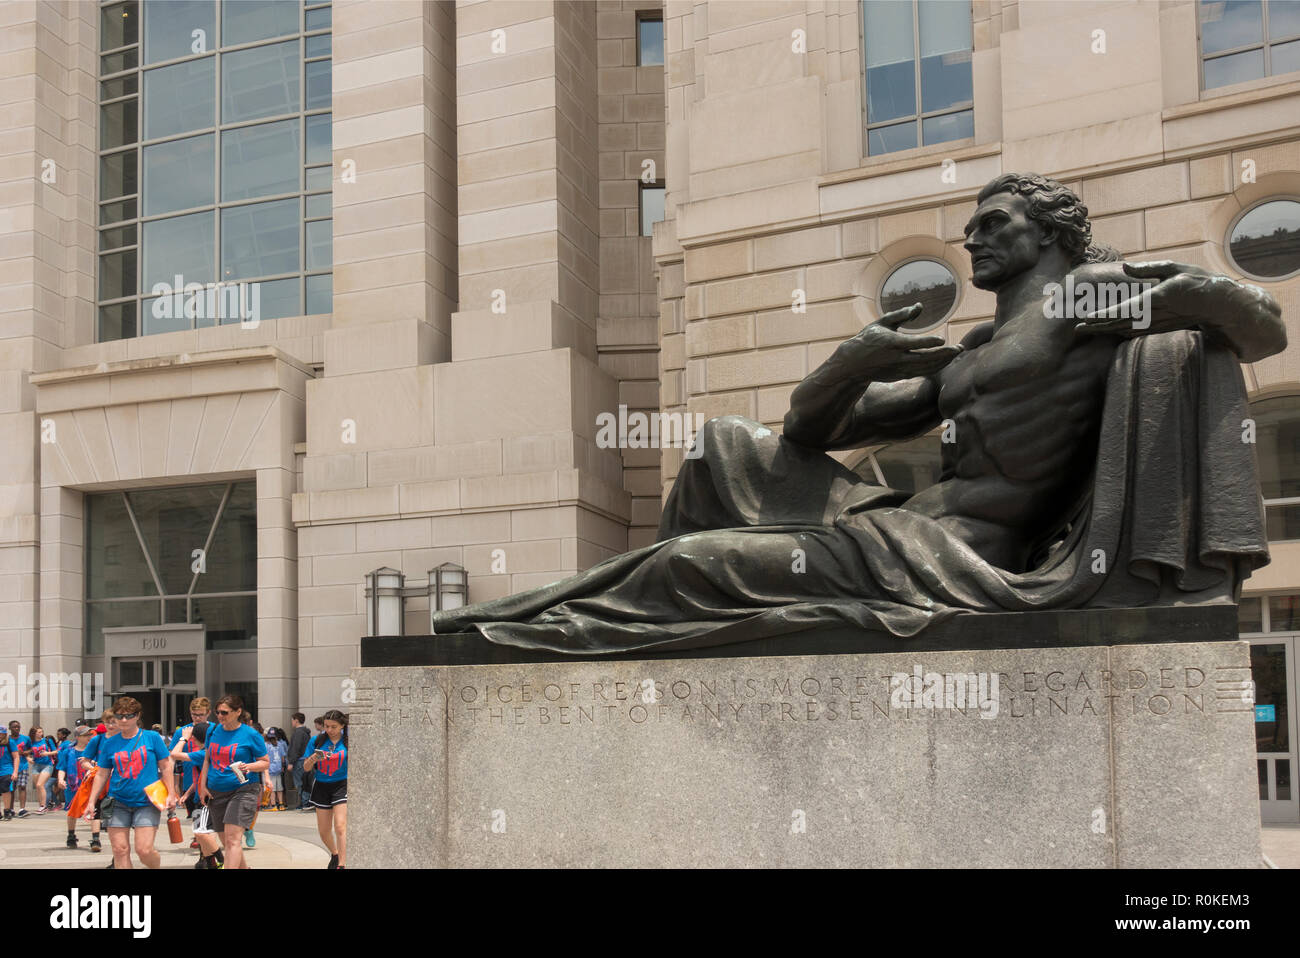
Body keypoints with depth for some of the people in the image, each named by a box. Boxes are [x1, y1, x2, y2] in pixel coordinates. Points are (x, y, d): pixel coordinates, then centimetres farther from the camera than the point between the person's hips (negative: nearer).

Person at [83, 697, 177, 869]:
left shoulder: (152, 737, -1)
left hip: (147, 802, -3)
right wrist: (91, 802, 8)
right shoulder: (109, 743, 6)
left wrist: (171, 794, -3)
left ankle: (156, 865, 19)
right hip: (119, 802, 3)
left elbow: (166, 766, 3)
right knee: (120, 849, -1)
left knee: (144, 850, -11)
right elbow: (102, 774, 12)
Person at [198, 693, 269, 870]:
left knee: (232, 838, -18)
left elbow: (265, 762, -2)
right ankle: (243, 867, 33)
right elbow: (207, 758, 19)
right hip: (216, 792, 6)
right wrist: (203, 785, 11)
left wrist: (248, 767, -21)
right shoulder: (213, 731, 8)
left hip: (243, 790, -6)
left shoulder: (250, 734, -7)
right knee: (225, 840, 12)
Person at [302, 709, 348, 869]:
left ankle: (342, 864, -15)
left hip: (341, 785, -3)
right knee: (323, 830, 10)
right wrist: (314, 758, -14)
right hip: (322, 787, 3)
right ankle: (334, 854, 36)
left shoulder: (348, 742, -3)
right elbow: (306, 767, 5)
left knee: (340, 827, -16)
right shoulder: (317, 741, 2)